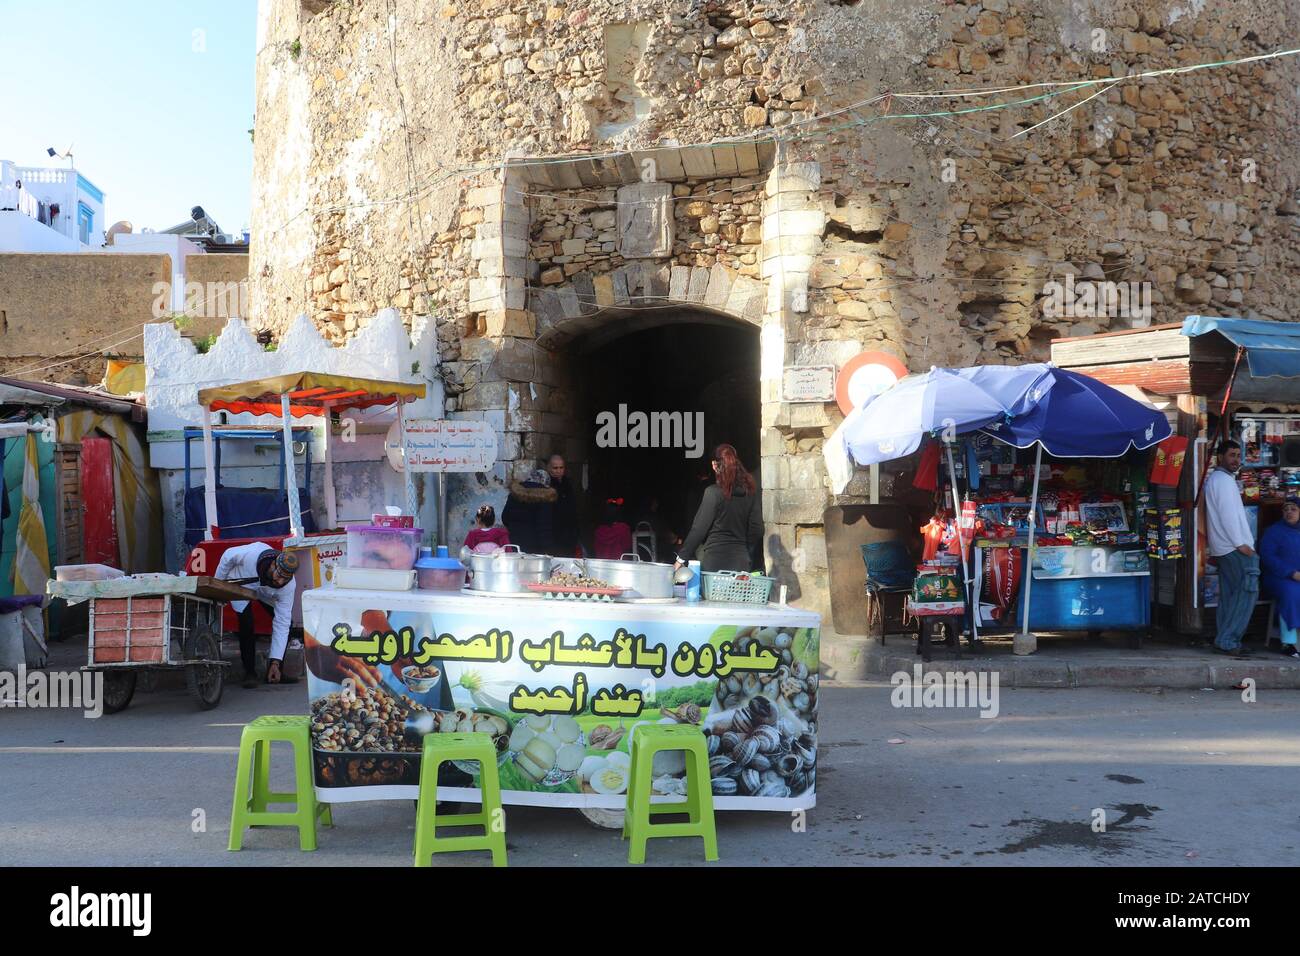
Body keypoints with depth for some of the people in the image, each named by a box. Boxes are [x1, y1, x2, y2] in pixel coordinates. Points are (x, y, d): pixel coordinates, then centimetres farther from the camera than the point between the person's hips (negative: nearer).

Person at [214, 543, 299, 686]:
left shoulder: (289, 586, -34)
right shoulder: (252, 553, -44)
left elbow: (281, 624, -31)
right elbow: (228, 556, -20)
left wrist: (275, 662, -34)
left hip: (266, 594, 3)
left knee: (286, 621, -11)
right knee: (246, 624, -23)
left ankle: (275, 672, 1)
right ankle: (250, 673, -9)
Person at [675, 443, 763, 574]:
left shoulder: (713, 492, -7)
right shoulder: (750, 492, 6)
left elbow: (699, 529, -6)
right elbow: (757, 530, 8)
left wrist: (682, 557, 1)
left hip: (715, 559, -4)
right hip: (741, 561, 4)